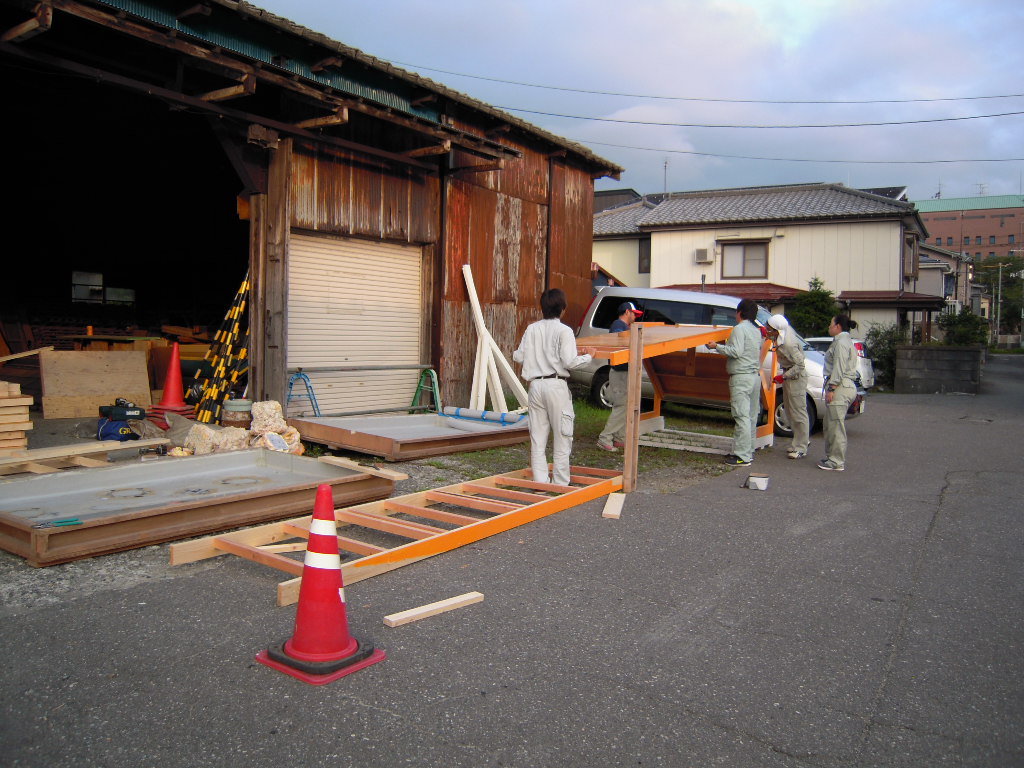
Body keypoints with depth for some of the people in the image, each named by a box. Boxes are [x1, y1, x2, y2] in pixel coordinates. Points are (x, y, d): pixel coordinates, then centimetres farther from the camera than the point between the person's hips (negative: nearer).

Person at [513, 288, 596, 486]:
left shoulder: (532, 329, 5)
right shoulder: (564, 330, -8)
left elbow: (520, 357, 7)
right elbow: (569, 362, -16)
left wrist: (514, 354, 29)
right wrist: (588, 356, 1)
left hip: (536, 385, 5)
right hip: (556, 385, -4)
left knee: (537, 436, 9)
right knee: (561, 436, 5)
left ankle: (540, 482, 11)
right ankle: (560, 484, 10)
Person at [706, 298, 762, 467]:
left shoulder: (739, 328, -10)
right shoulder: (756, 331, 18)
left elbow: (736, 352, -19)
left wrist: (717, 346, -9)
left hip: (741, 377, -9)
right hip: (755, 376, 9)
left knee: (742, 417, -10)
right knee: (751, 417, 12)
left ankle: (743, 456, -11)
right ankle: (748, 451, 19)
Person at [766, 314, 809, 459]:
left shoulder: (788, 345, -29)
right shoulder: (785, 331, -5)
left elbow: (799, 364, -25)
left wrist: (783, 377, -22)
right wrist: (768, 336, 0)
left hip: (796, 377, -10)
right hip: (789, 375, 10)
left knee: (798, 412, -2)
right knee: (790, 410, 19)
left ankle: (800, 448, 6)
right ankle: (802, 440, 34)